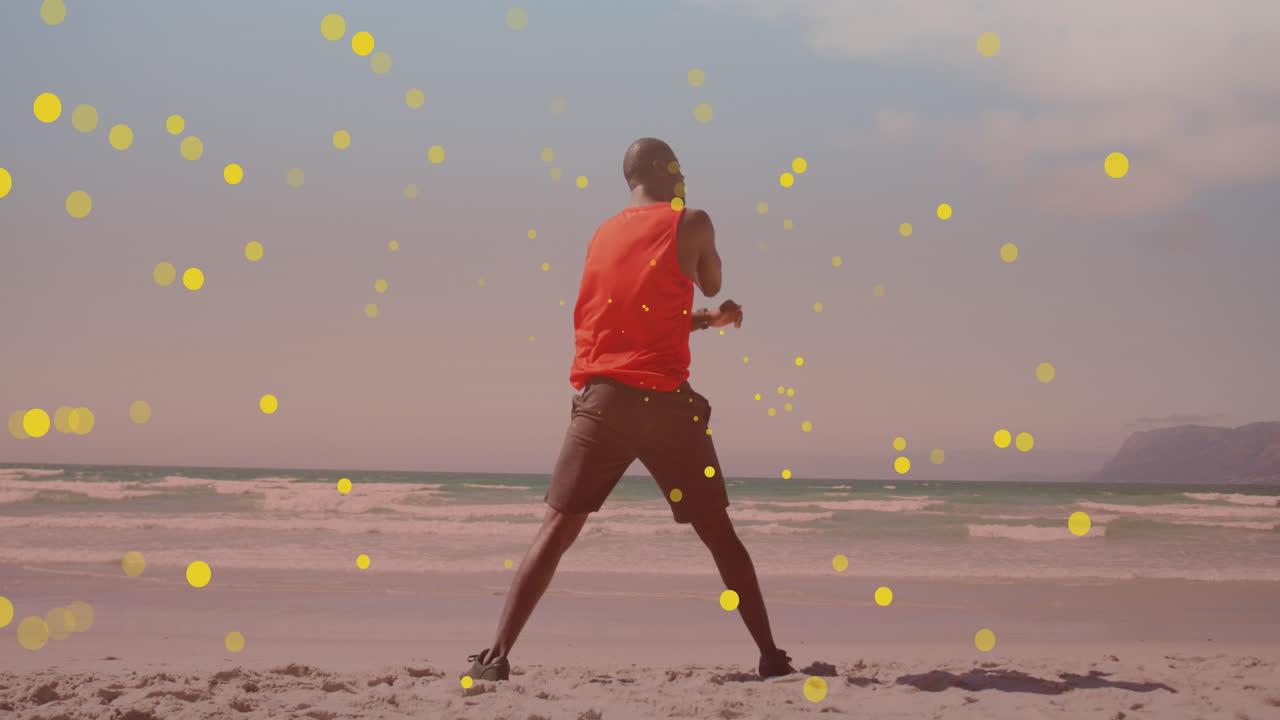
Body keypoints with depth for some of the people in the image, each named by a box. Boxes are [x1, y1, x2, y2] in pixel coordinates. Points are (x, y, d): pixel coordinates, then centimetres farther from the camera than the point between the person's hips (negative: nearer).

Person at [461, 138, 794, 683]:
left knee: (556, 531, 4)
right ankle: (771, 656, 12)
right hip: (664, 402, -3)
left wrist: (708, 321, 30)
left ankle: (497, 655, -5)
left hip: (599, 398, 3)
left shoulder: (603, 235, 17)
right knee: (718, 534, 9)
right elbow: (711, 286, 19)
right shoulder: (691, 223, 2)